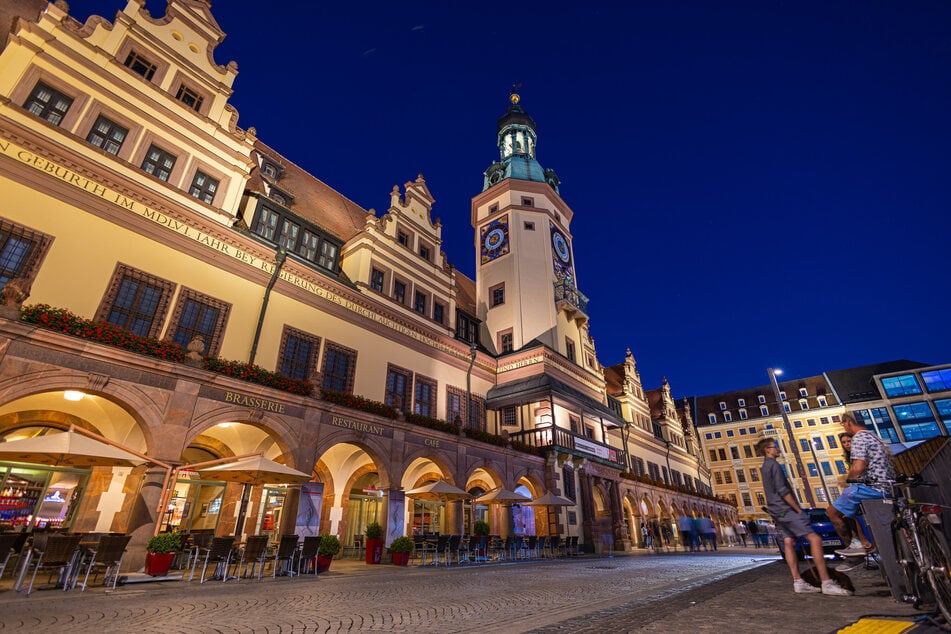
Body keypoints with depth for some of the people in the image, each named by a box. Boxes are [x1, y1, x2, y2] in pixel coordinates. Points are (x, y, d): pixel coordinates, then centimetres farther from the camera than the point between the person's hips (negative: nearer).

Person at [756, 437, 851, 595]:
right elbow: (782, 491, -18)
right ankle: (827, 583, -15)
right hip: (786, 509, -10)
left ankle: (798, 582, 5)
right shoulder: (773, 465, -13)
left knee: (789, 542, 6)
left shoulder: (765, 467, 18)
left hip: (777, 511, 10)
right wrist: (799, 509, -12)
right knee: (814, 538, -13)